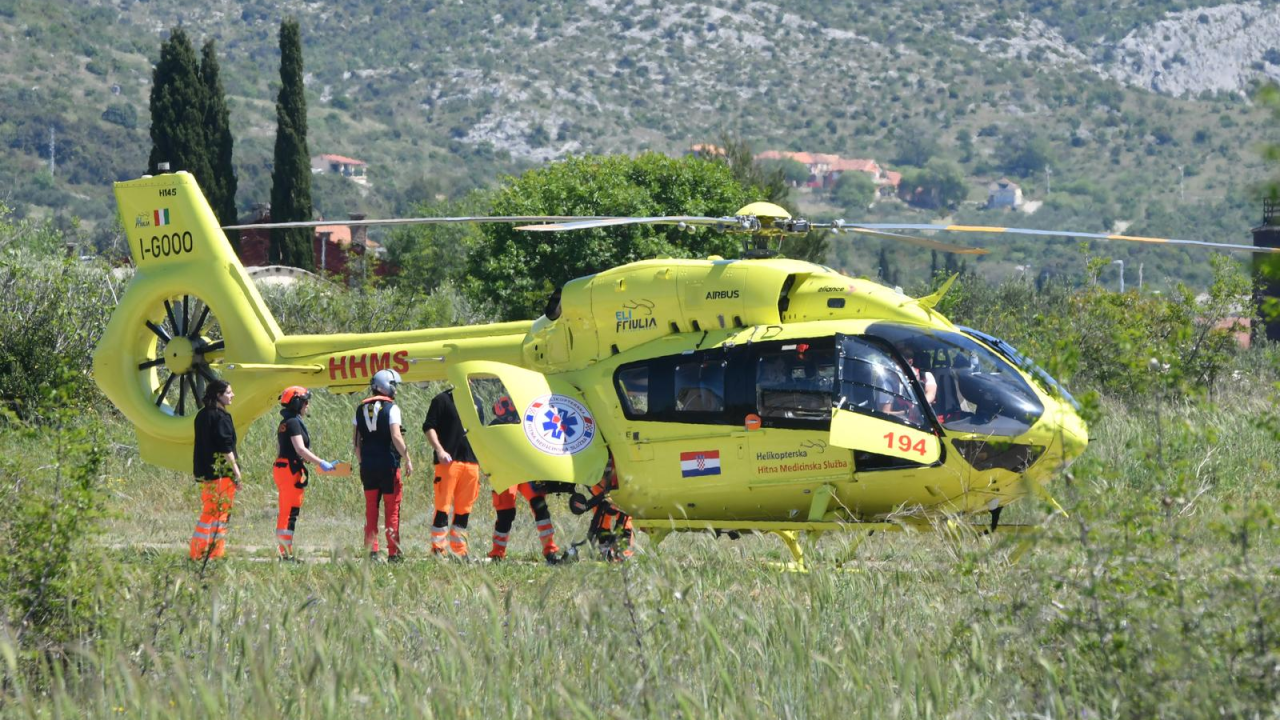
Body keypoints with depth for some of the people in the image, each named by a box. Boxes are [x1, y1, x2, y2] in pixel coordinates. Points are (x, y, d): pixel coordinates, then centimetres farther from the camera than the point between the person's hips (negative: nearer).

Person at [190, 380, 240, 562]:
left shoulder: (202, 415, 12)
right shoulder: (221, 417, -14)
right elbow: (226, 448, -17)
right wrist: (236, 471, -13)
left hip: (204, 471, 8)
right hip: (222, 472, -8)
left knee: (208, 512, 12)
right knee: (221, 513, -2)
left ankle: (198, 553, 12)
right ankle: (216, 552, -2)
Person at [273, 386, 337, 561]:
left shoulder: (284, 423, 16)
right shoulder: (293, 423, -14)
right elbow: (301, 449, -22)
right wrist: (321, 463, -20)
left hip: (281, 467, 10)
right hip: (291, 470, -10)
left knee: (285, 512, 12)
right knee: (290, 512, -9)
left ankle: (283, 551, 15)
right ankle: (286, 553, -10)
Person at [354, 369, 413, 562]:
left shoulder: (362, 408, 9)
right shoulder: (391, 408, -9)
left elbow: (355, 439, 10)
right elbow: (396, 437, -16)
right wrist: (407, 459, -10)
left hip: (368, 465, 5)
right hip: (388, 465, -5)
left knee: (371, 510, 10)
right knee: (392, 510, 1)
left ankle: (371, 551, 7)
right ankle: (393, 553, 1)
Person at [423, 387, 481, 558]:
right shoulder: (442, 400, 1)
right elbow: (428, 427, -4)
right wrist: (440, 450, -16)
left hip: (471, 462, 6)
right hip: (448, 461, -6)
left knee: (464, 511, 7)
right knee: (443, 508, -7)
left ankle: (459, 550, 11)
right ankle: (438, 550, -6)